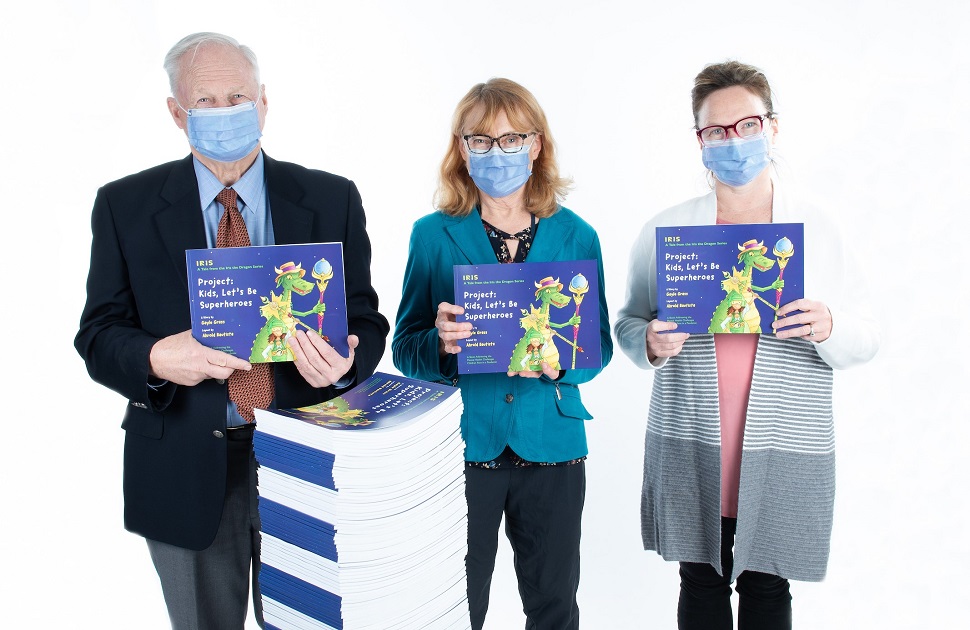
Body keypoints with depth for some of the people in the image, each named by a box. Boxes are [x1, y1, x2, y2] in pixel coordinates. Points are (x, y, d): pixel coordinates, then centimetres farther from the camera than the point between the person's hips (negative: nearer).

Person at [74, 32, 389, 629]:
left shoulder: (332, 200, -1)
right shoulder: (125, 206, -1)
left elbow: (366, 321, 1)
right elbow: (98, 334, -1)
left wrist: (344, 362, -22)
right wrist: (155, 358, -23)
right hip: (184, 471, 0)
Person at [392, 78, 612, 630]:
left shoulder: (577, 236, 2)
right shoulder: (434, 235, 0)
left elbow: (600, 343, 5)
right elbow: (405, 349, 0)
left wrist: (561, 363, -17)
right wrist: (441, 344, -22)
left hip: (551, 444, 1)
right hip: (462, 443, -1)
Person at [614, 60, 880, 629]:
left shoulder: (818, 231, 3)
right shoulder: (664, 230, 3)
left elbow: (866, 341, 4)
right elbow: (628, 322, 9)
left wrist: (829, 329, -18)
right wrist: (650, 343, -13)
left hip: (785, 453, 0)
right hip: (689, 448, 1)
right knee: (701, 582, 12)